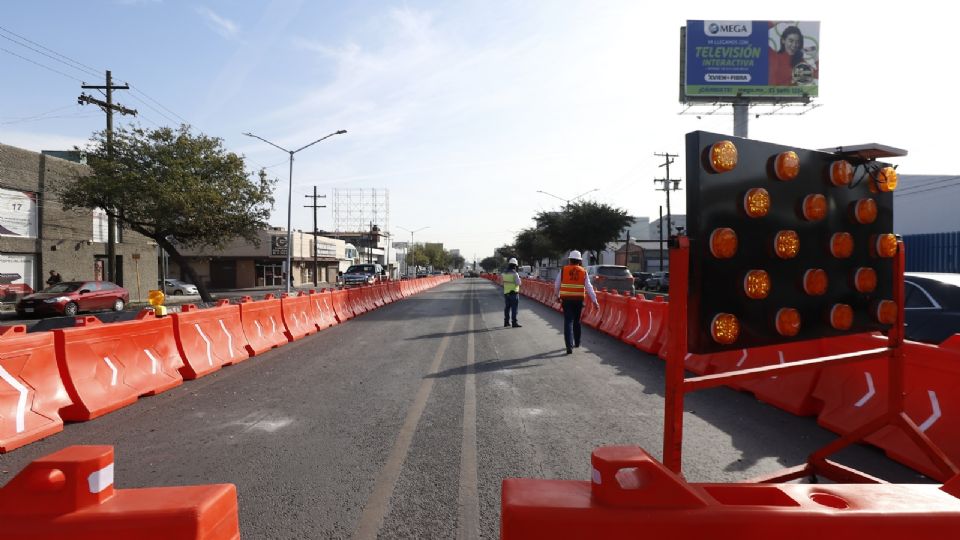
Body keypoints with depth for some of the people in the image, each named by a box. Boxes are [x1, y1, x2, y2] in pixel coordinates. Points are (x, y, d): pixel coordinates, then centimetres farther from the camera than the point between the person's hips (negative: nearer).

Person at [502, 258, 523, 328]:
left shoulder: (504, 273, 6)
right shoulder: (515, 273, -14)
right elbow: (518, 283, -13)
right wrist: (518, 278, 4)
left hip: (506, 292, 6)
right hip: (514, 292, -6)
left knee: (507, 307, 13)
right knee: (514, 308, -3)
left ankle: (506, 322, 19)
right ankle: (514, 322, -5)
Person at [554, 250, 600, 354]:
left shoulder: (563, 270, 0)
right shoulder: (583, 272, 3)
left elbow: (557, 285, 8)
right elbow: (589, 287, -1)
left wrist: (557, 296, 25)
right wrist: (595, 301, 1)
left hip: (566, 300, -2)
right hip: (579, 300, 2)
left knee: (568, 322, -2)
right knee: (577, 321, 18)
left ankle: (569, 346, -12)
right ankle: (577, 342, 32)